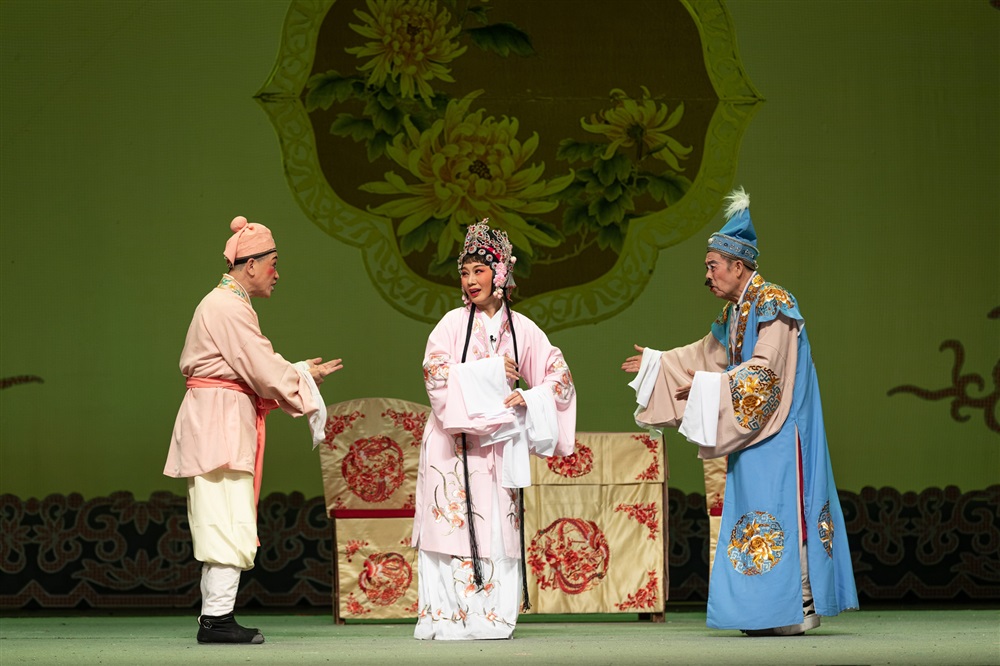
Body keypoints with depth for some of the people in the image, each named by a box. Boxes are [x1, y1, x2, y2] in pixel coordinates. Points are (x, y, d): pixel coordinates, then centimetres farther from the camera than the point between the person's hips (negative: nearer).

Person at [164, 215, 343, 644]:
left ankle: (213, 617, 11)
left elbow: (249, 368, 21)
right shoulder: (230, 307, -13)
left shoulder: (222, 303, 21)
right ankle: (217, 619, -12)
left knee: (223, 526, 10)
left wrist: (297, 371, 14)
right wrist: (305, 377, 1)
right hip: (222, 421, -11)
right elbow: (264, 372, -14)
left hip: (217, 423, 11)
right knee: (230, 524, -11)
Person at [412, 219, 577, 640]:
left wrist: (528, 398, -10)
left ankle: (492, 617, 4)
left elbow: (560, 376, 8)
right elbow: (436, 373, -10)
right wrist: (492, 370, -11)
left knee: (499, 532, 0)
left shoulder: (521, 329, 8)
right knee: (454, 525, -8)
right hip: (454, 446, -3)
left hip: (501, 443, 3)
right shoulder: (453, 323, 2)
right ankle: (448, 617, -6)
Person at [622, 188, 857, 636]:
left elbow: (764, 368, -21)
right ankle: (768, 610, 10)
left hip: (779, 432, -9)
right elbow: (707, 354, 30)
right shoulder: (735, 312, 15)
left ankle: (800, 608, -9)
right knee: (756, 514, 7)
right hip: (752, 429, 9)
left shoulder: (773, 304, -13)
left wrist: (708, 386, -20)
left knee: (781, 511, -11)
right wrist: (658, 363, 33)